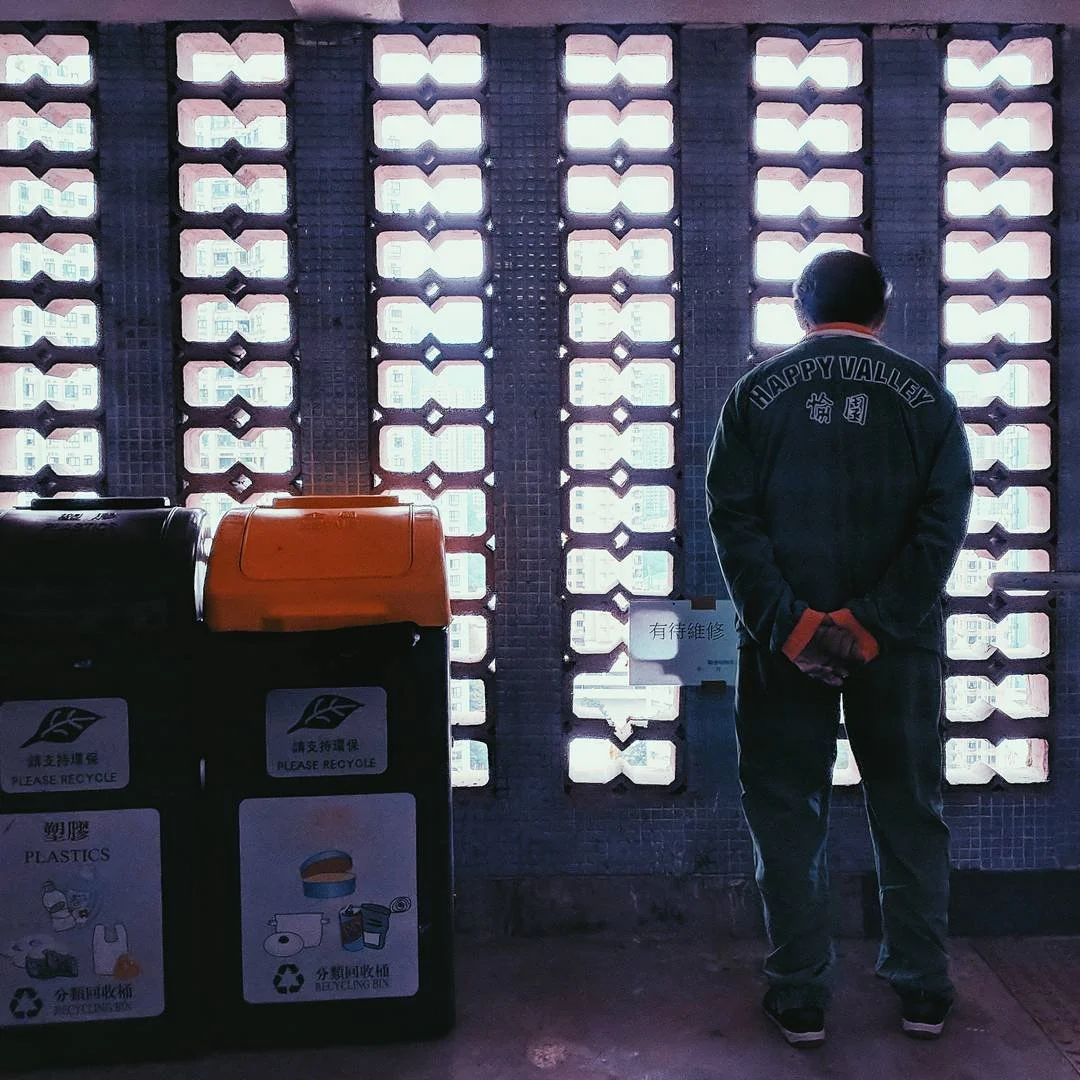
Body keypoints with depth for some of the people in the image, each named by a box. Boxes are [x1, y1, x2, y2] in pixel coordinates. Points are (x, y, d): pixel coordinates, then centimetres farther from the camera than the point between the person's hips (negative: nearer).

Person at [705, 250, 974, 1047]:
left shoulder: (758, 393, 1)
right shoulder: (925, 395, 2)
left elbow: (734, 519, -8)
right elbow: (944, 523, -7)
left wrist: (788, 621, -11)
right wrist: (874, 620, -12)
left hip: (787, 642, -1)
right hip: (898, 645, 1)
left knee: (788, 811, 9)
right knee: (909, 810, 15)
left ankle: (800, 998, 15)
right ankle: (924, 991, 24)